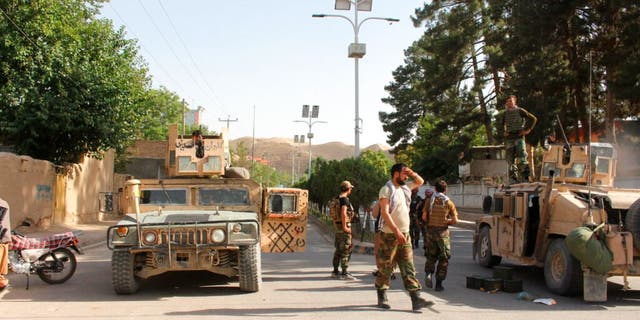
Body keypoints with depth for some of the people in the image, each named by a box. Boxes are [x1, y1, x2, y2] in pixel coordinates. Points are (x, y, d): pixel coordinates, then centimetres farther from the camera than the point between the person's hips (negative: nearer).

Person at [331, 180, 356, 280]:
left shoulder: (337, 199, 14)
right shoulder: (345, 199, -14)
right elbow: (343, 213, -25)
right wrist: (344, 227, -22)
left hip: (338, 226, 10)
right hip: (344, 226, -10)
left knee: (339, 250, 15)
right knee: (346, 250, -6)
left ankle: (335, 271, 20)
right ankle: (344, 273, -6)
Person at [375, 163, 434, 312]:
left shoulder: (405, 188, 14)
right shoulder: (386, 190, -10)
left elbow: (420, 181, 31)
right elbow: (384, 212, -19)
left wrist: (412, 173, 10)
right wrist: (397, 231, -25)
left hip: (405, 235, 7)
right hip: (389, 235, -7)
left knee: (409, 269, 1)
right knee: (385, 268, 4)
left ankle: (416, 300, -4)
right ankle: (382, 298, 17)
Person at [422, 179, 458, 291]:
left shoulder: (429, 200, 1)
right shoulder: (449, 202, -2)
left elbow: (424, 217, -3)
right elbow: (455, 220, -4)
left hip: (430, 231, 2)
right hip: (443, 232, -1)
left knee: (431, 256, 16)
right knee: (443, 258, 8)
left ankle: (428, 273, -9)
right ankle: (438, 283, 7)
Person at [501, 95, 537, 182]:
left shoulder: (520, 111, -1)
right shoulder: (505, 113, 12)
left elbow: (533, 118, 2)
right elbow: (503, 124, 33)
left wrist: (528, 129, -3)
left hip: (519, 136, -4)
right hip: (509, 138, 4)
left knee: (521, 158, -10)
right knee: (510, 159, 2)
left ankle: (525, 177, -6)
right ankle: (514, 178, 8)